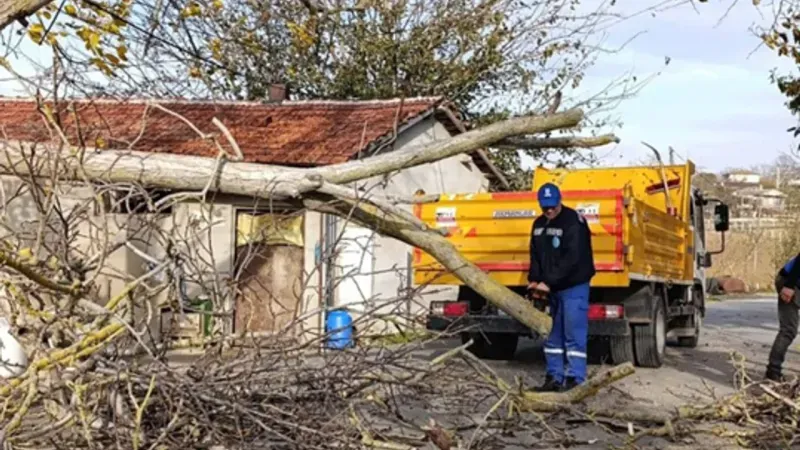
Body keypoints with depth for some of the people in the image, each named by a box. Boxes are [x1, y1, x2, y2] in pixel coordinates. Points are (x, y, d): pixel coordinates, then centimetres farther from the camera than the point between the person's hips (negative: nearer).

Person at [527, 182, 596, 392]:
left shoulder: (574, 222, -15)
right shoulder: (539, 224, 11)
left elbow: (572, 259, -21)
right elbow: (535, 255, 15)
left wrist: (549, 283, -20)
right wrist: (535, 280, -1)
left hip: (574, 288, -8)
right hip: (552, 289, 8)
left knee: (574, 335, -7)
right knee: (552, 335, 10)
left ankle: (575, 379, -4)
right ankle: (554, 377, 17)